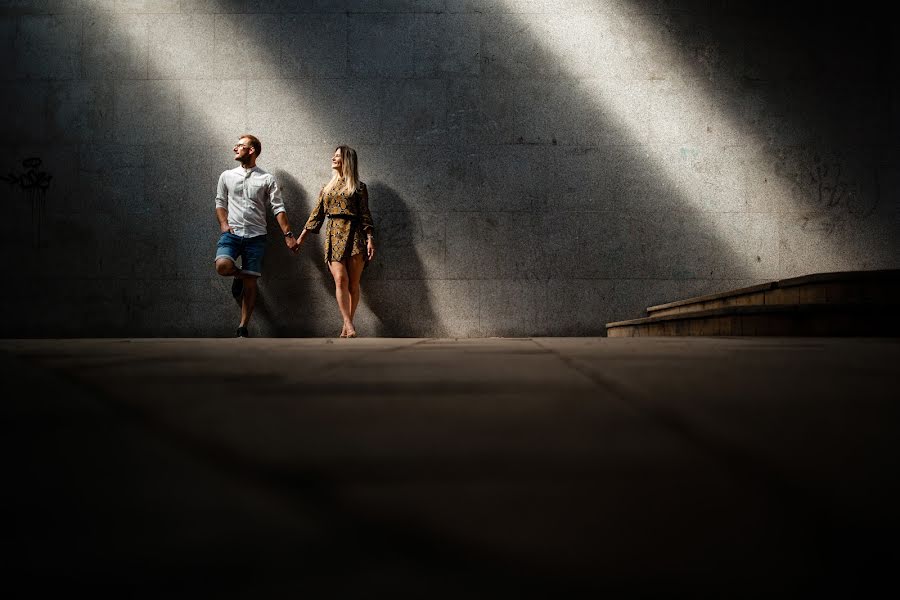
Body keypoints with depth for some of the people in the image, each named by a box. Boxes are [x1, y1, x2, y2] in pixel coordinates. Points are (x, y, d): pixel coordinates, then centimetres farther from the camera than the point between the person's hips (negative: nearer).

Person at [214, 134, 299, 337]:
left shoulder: (267, 179, 5)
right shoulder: (226, 176, 11)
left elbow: (278, 208, 2)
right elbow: (220, 202, 15)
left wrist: (288, 234, -6)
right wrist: (224, 224, -3)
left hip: (256, 236, -1)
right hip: (231, 233, 1)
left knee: (250, 282, -3)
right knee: (222, 266, -26)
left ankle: (242, 328, 7)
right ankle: (238, 275, 11)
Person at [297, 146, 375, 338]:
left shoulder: (358, 187, 8)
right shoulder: (327, 187, 19)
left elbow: (365, 215, 2)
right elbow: (317, 214, 20)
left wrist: (370, 239, -8)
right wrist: (302, 236, 18)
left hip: (353, 235, -2)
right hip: (333, 235, 2)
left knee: (353, 284, -5)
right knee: (340, 280, -15)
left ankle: (346, 325, 2)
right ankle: (349, 326, -20)